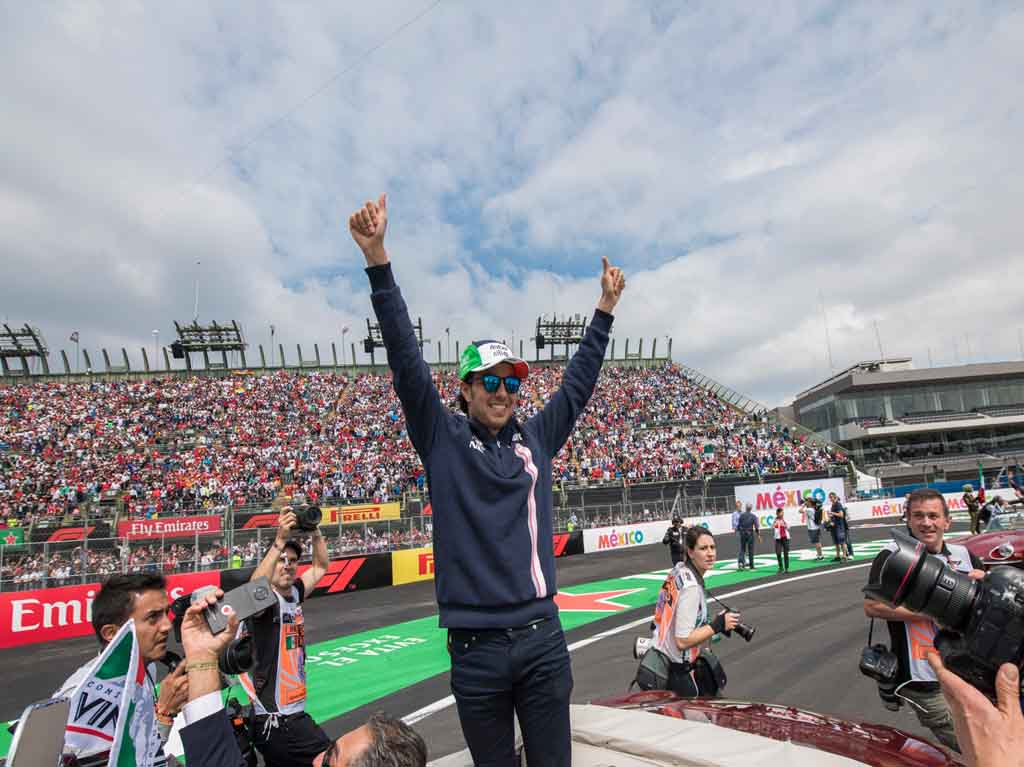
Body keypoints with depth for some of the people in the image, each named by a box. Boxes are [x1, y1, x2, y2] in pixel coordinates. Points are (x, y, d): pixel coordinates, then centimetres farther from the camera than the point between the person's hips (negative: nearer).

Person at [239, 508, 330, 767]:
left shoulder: (294, 593, 5)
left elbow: (321, 566, 18)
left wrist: (315, 531, 3)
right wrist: (280, 540, -45)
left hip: (292, 713, 8)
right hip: (275, 721, -8)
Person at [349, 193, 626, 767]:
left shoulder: (535, 439, 7)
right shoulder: (443, 438, -2)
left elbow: (578, 383, 14)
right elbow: (407, 359, -11)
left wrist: (605, 309, 17)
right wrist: (378, 259, -18)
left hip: (543, 637, 3)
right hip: (476, 646, -2)